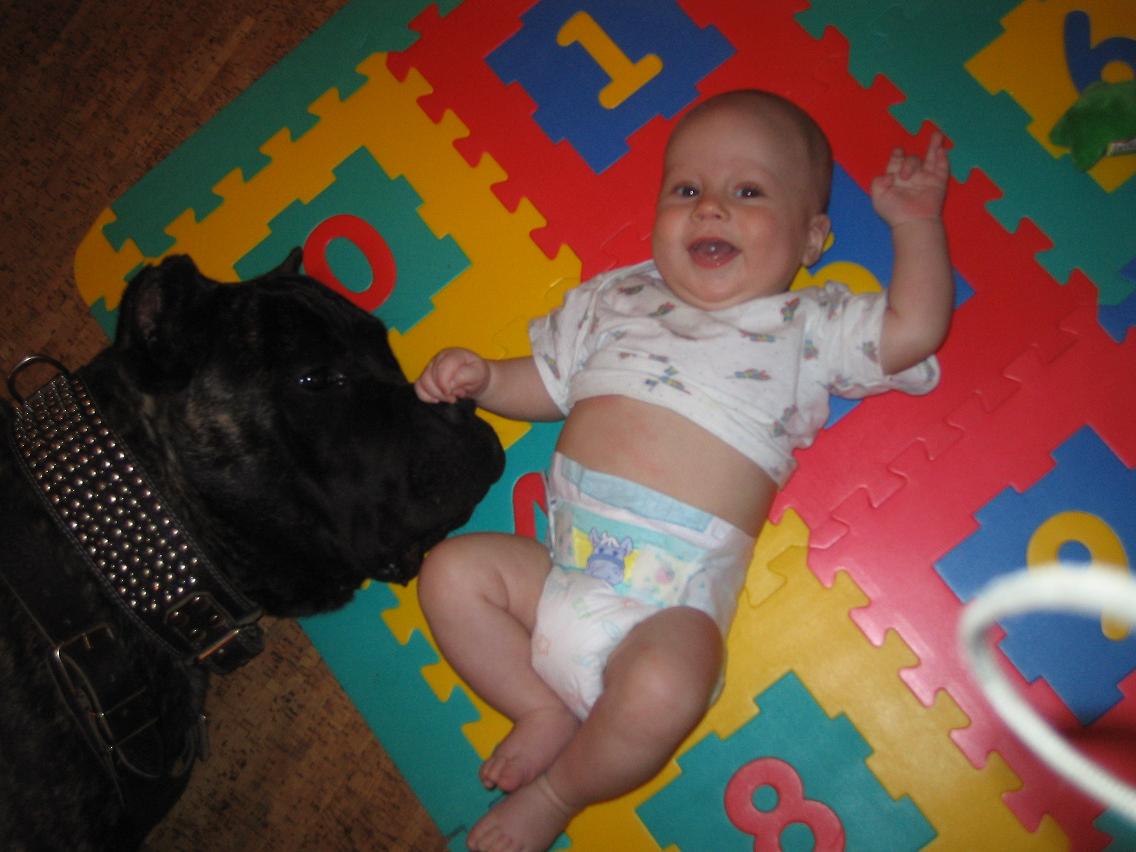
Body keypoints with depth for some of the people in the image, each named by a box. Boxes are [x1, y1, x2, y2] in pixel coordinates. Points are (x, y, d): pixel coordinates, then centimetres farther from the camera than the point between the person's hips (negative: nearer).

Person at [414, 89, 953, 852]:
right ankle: (547, 711, 4)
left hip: (675, 597, -4)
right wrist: (480, 375, 5)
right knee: (453, 571, -10)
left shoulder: (807, 327, 10)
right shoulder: (614, 298, 17)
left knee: (660, 693, -31)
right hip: (563, 565, 5)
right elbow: (542, 386, 23)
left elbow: (915, 330, 0)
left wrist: (915, 221, 0)